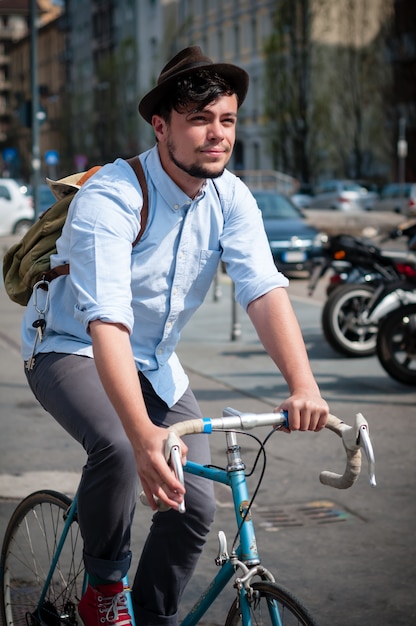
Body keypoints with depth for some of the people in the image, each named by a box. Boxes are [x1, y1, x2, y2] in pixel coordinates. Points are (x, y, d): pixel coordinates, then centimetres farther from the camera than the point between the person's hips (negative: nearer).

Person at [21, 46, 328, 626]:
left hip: (156, 363, 6)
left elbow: (265, 290, -22)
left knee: (195, 505, -4)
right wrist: (144, 433, -55)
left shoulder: (231, 198, -11)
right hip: (73, 349, -6)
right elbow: (106, 321, -41)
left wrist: (303, 386, -40)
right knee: (118, 449, -34)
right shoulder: (111, 197, -30)